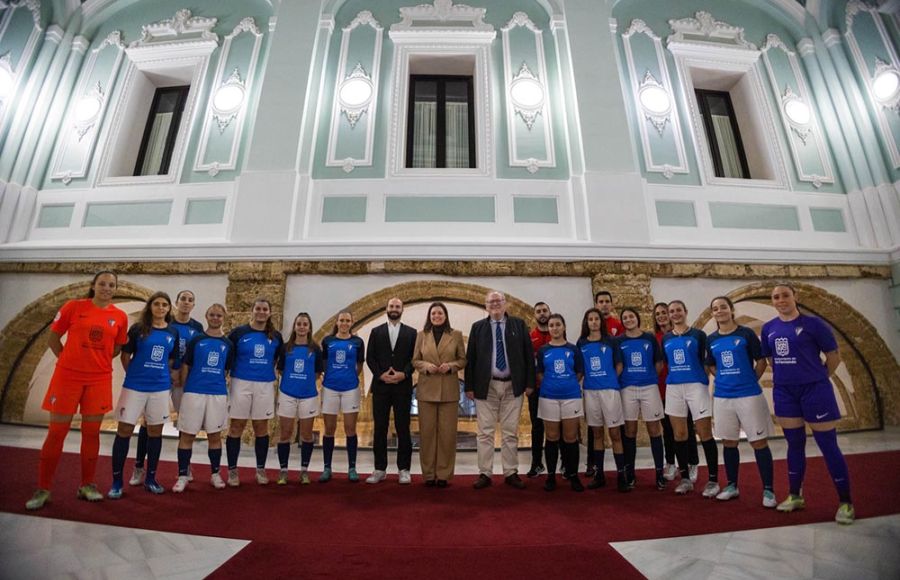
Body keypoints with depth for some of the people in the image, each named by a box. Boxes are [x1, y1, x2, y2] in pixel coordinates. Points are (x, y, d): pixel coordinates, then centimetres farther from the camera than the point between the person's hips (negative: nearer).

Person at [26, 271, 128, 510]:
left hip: (100, 380, 1)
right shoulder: (73, 307, -3)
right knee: (56, 432, 5)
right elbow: (53, 339, 5)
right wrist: (69, 361, 0)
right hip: (67, 376, -1)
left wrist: (97, 361, 3)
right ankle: (43, 489, 19)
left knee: (91, 433, 8)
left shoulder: (120, 317, 1)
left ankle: (87, 485, 20)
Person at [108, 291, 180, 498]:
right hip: (134, 386, -2)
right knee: (124, 430, 1)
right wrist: (134, 374, 5)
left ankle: (151, 479, 22)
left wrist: (160, 374, 6)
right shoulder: (138, 328, -4)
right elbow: (125, 355, 2)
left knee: (155, 432, 9)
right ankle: (116, 482, 15)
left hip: (160, 388, 3)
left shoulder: (173, 333, 4)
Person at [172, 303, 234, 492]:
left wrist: (219, 384, 6)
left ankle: (215, 474, 21)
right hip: (194, 393, -1)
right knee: (187, 434, 3)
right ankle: (183, 475, 17)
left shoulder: (228, 344, 7)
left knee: (215, 435, 9)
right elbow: (185, 366, 3)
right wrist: (183, 389, 2)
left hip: (218, 395, 2)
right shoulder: (196, 340, 2)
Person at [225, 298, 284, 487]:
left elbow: (280, 360, 16)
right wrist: (232, 372, 1)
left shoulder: (276, 336, 4)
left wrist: (268, 371, 9)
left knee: (261, 427, 9)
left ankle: (261, 469, 22)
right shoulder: (239, 332, -2)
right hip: (241, 384, -2)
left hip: (266, 386, 2)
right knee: (236, 427, 4)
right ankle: (232, 470, 18)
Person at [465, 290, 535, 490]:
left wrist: (530, 382, -1)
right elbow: (470, 358, 4)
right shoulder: (478, 327, 5)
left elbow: (528, 355, 5)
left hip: (513, 386, 0)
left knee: (511, 433, 7)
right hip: (486, 386, 0)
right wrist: (469, 386, -2)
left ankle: (511, 473, 20)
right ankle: (485, 474, 15)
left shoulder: (519, 324, 6)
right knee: (485, 432, 4)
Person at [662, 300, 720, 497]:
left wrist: (704, 378, -7)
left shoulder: (698, 335, 1)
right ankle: (685, 478, 20)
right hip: (673, 388, 3)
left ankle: (713, 480, 11)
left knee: (705, 434, -2)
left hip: (696, 386, -3)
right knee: (679, 435, 8)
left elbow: (706, 361, 1)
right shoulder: (666, 338, 10)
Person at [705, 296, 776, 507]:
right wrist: (725, 380, 6)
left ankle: (768, 490, 15)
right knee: (729, 442, 12)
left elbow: (762, 362, -1)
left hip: (749, 395, -4)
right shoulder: (711, 340, 6)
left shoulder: (746, 334, -5)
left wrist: (749, 381, 3)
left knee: (759, 442, 2)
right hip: (722, 397, 4)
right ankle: (732, 486, 24)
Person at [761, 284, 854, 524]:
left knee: (828, 446, 2)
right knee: (794, 445, 14)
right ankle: (795, 496, 25)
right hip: (784, 392, 4)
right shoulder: (768, 328, 4)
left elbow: (834, 356, -2)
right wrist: (787, 376, 11)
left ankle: (846, 503, 18)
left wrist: (817, 379, 5)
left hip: (814, 390, -4)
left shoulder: (813, 323, -9)